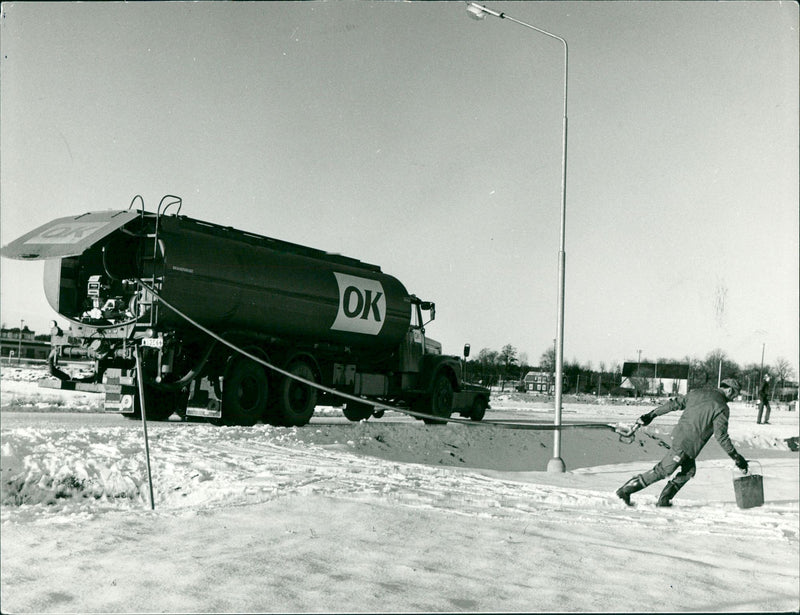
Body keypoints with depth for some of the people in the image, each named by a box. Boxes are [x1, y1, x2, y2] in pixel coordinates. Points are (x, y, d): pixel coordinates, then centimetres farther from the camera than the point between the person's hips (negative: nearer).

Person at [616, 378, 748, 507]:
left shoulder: (697, 393, 11)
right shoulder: (722, 407, -9)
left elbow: (674, 404, 14)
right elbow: (721, 435, -12)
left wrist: (652, 414, 19)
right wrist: (736, 456, -4)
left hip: (678, 434, 7)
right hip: (688, 444, -7)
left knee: (689, 470, 20)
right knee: (662, 471, 1)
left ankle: (664, 499, 17)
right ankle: (626, 490, 1)